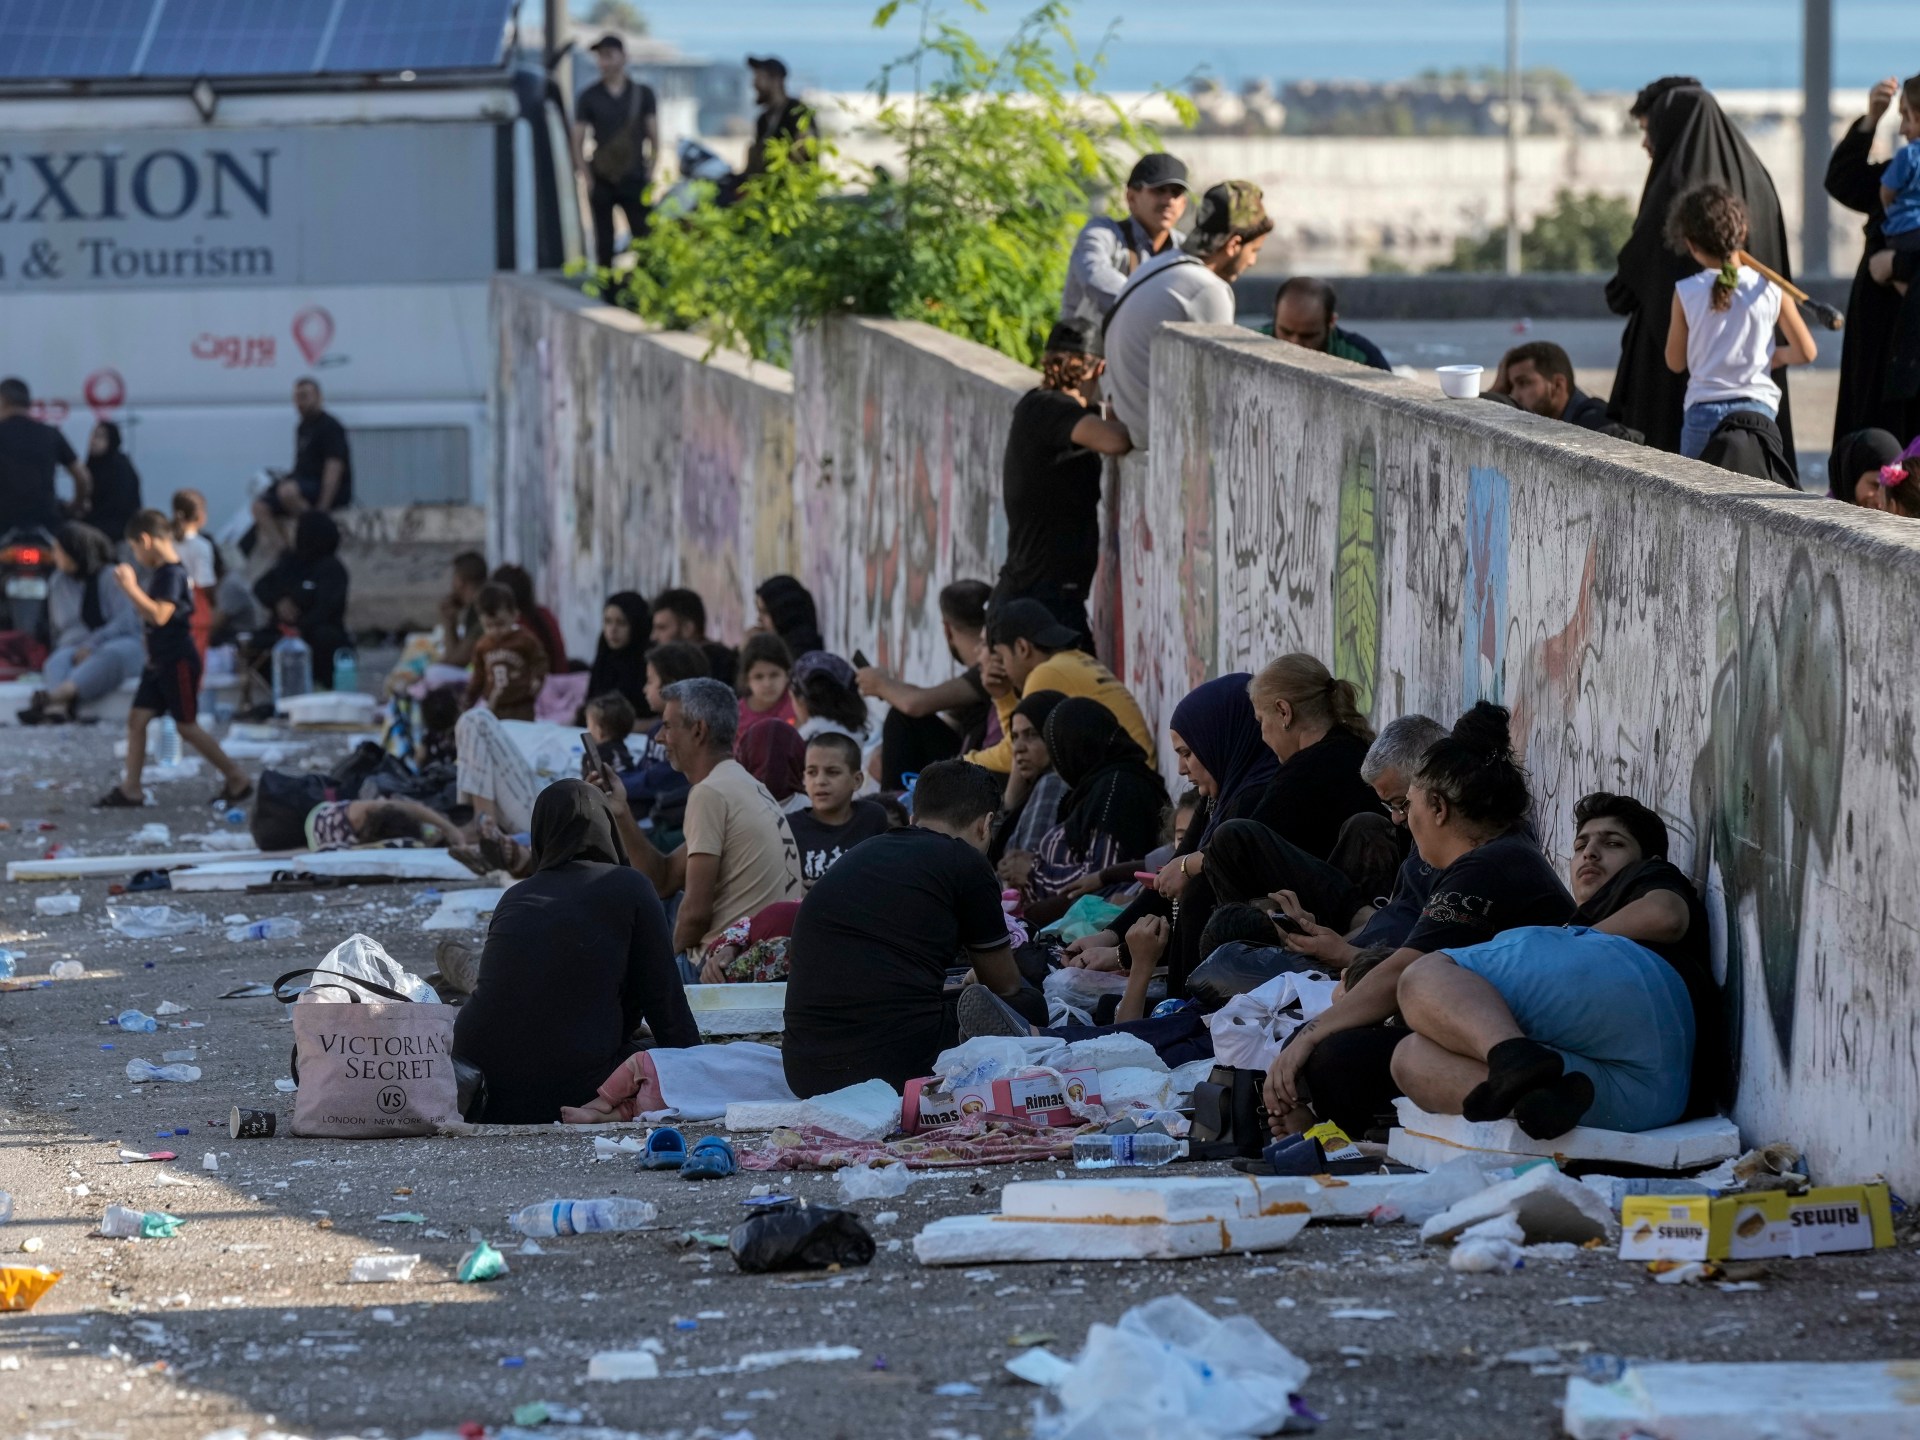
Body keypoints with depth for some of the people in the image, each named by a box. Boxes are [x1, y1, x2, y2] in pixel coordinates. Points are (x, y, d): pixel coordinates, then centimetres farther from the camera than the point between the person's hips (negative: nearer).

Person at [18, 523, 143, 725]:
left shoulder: (110, 577, -3)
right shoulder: (58, 583, 13)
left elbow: (125, 622, -13)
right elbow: (56, 630, 21)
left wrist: (91, 646, -22)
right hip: (76, 651, 4)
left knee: (110, 655, -41)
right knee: (58, 662, -32)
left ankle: (53, 696, -64)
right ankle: (58, 709, -65)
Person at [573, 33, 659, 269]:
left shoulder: (642, 94, 6)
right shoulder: (589, 97, 5)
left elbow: (654, 137, 7)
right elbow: (578, 141, 4)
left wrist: (650, 172, -2)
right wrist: (587, 177, -6)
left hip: (635, 179, 0)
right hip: (602, 179, 0)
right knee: (604, 243, 3)